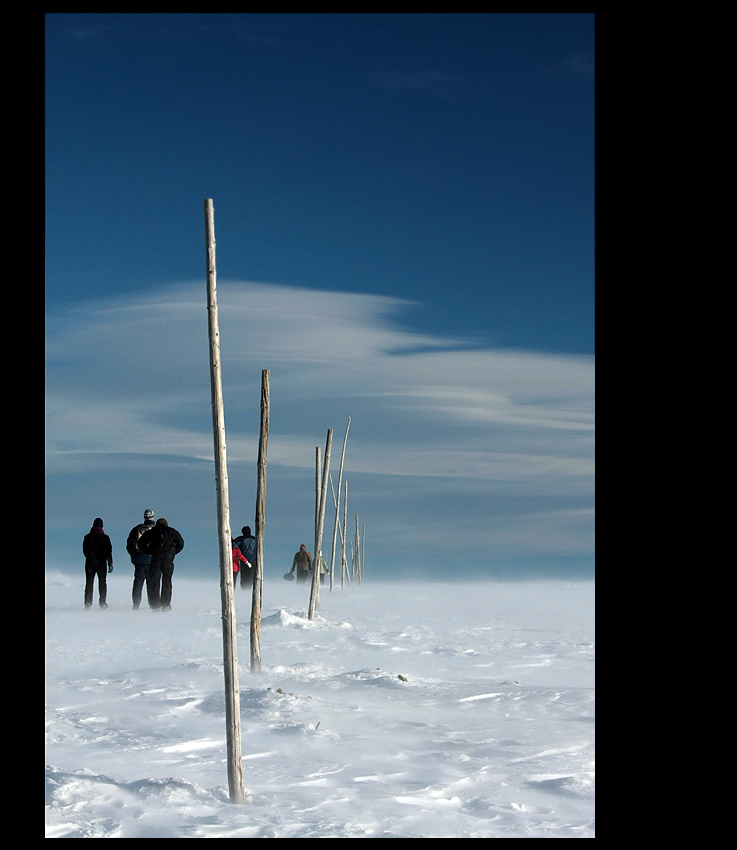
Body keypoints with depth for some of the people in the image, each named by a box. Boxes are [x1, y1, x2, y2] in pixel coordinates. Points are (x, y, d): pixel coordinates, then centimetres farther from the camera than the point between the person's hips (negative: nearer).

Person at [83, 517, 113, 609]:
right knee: (102, 582, 6)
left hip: (89, 562, 1)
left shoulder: (87, 537, 2)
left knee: (89, 583, 5)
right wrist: (110, 563, -8)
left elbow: (84, 551, 9)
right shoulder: (105, 537, -3)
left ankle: (88, 603, -1)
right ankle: (103, 603, 2)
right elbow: (108, 551, -8)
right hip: (101, 563, -1)